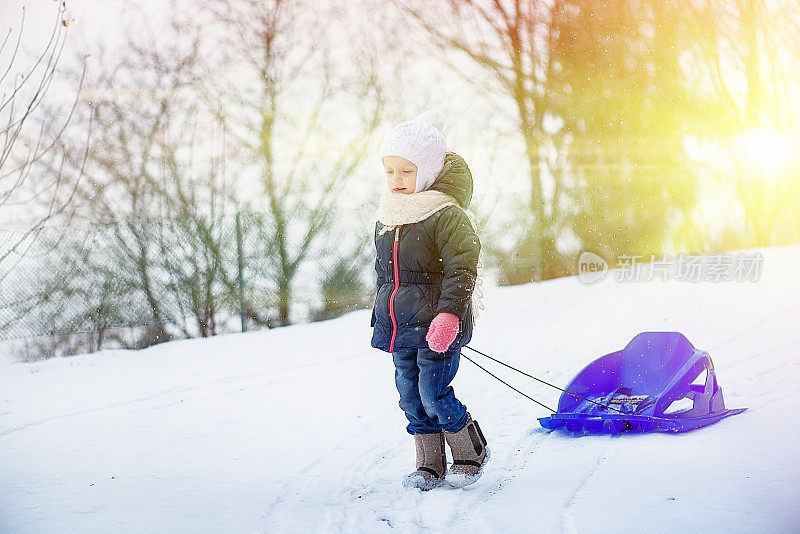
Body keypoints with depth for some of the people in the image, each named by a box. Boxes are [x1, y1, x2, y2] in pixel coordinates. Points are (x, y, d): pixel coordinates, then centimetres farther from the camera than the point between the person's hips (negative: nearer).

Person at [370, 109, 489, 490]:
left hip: (435, 324, -7)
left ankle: (471, 452, 16)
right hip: (399, 328, 7)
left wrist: (449, 314, -26)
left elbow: (461, 271, -17)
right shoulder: (385, 219, 10)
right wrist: (381, 314, 23)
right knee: (411, 398, 8)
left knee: (434, 396, -7)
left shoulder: (448, 216, -12)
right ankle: (430, 466, 20)